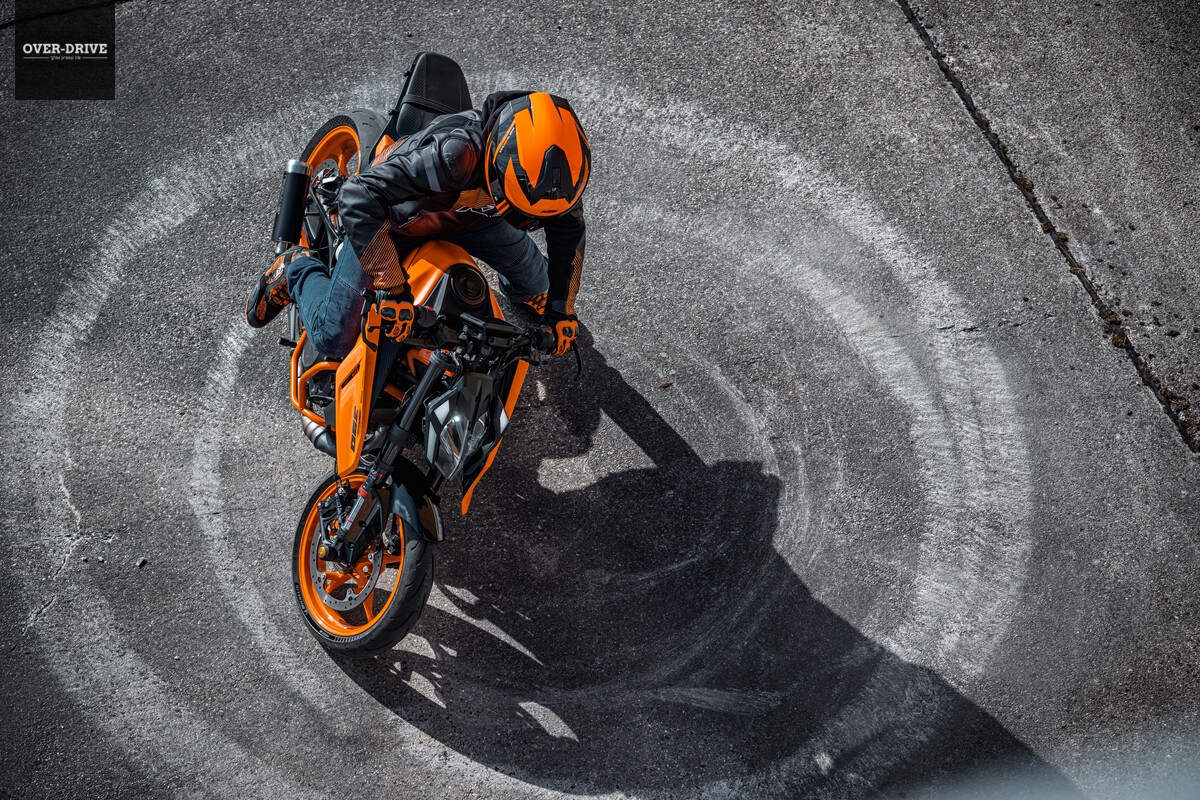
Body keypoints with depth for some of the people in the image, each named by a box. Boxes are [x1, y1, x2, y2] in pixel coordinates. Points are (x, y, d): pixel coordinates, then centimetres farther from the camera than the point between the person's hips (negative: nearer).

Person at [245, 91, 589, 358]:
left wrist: (561, 309, -8)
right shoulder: (457, 152, -46)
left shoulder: (551, 165, -26)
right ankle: (298, 269, 22)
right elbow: (357, 200, -45)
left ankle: (524, 293, 48)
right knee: (333, 339, -9)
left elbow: (569, 229, -7)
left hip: (466, 212, 5)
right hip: (391, 216, -5)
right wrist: (392, 287, -44)